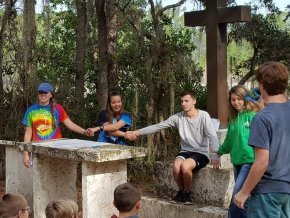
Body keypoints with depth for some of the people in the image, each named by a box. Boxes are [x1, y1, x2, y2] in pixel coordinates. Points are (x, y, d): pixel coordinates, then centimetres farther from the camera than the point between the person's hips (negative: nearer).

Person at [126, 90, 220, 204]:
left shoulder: (203, 116, -8)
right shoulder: (178, 117, 2)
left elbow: (212, 136, -16)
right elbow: (158, 126, 3)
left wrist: (214, 154, -31)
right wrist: (138, 132, -5)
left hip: (201, 153, -3)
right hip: (185, 151, 3)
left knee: (185, 165, -32)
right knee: (176, 166, -28)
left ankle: (186, 192, -5)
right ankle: (182, 191, 0)